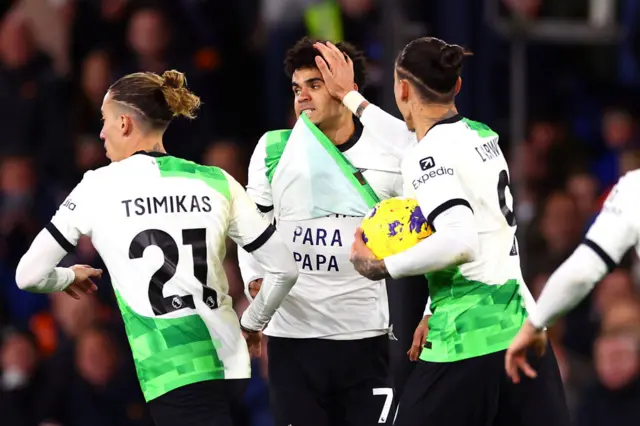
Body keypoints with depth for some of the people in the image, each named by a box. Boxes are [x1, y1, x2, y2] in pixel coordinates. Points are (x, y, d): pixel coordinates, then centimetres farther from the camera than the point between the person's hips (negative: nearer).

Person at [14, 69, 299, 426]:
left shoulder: (98, 187, 0)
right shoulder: (217, 182, 8)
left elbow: (29, 275, 3)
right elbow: (285, 269, 9)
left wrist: (68, 277, 26)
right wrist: (252, 324, 27)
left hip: (173, 376, -5)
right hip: (229, 365, 5)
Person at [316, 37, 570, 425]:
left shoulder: (428, 156, -10)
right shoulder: (482, 134, 14)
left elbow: (459, 240, -24)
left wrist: (382, 267, -12)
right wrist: (349, 97, 45)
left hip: (469, 343, -7)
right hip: (522, 327, 7)